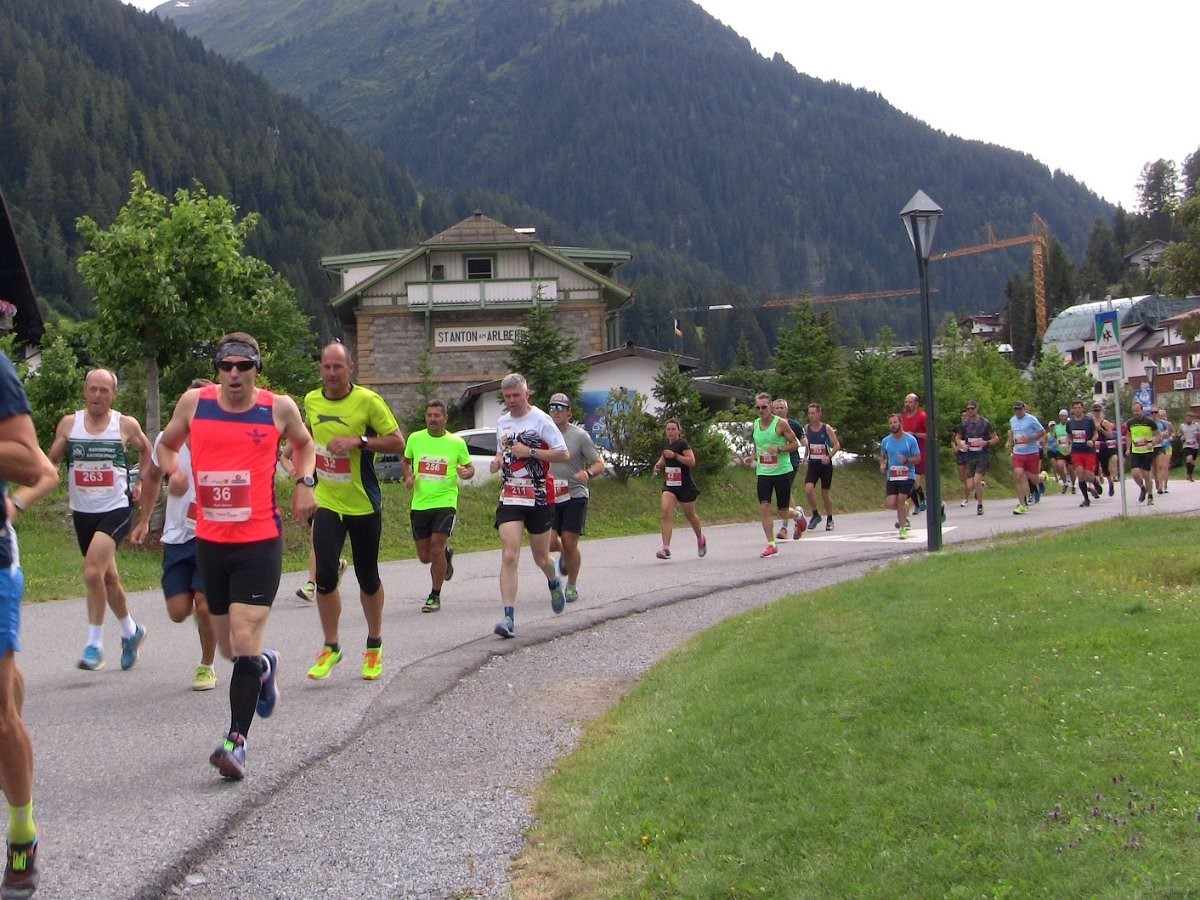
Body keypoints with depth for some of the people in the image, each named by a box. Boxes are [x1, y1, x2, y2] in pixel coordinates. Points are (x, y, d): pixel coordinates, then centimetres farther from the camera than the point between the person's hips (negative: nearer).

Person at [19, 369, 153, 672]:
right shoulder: (69, 424, 1)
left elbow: (146, 450, 15)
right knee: (108, 578, 16)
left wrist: (143, 485, 8)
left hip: (116, 510, -4)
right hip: (83, 512, 4)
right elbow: (50, 462, 9)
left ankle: (95, 645, -12)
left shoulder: (126, 425, -4)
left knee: (92, 572, -21)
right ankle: (131, 632, 37)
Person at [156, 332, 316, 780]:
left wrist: (305, 482, 2)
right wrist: (173, 471, -1)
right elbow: (166, 445, 20)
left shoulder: (280, 408, -1)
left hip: (260, 540, -3)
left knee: (245, 642, -14)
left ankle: (237, 742, -11)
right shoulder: (194, 402, 2)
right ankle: (265, 667, 48)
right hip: (209, 539, 3)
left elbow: (304, 444, 19)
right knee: (229, 649, 14)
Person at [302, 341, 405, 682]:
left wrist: (359, 441, -22)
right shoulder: (311, 400, 2)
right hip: (327, 503, 3)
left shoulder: (368, 400, -12)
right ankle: (330, 647, 7)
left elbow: (398, 442, -12)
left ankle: (374, 645, 28)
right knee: (325, 575, -9)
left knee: (368, 578, 8)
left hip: (364, 504, -2)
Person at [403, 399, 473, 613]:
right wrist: (408, 476, 1)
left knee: (436, 548, -16)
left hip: (445, 502, -3)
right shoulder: (415, 439, 3)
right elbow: (406, 461, 21)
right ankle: (446, 553, 44)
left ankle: (435, 596, 0)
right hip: (419, 504, 3)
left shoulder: (456, 443, -1)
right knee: (424, 557, 8)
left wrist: (467, 472, -13)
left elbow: (469, 466, 10)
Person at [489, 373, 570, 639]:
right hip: (510, 497, 3)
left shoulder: (541, 420, -7)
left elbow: (563, 454, -9)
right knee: (509, 555, -13)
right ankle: (509, 617, -17)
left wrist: (530, 452, -18)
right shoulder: (501, 422, 11)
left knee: (541, 559, 10)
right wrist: (498, 461, 4)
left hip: (538, 497, -3)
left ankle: (554, 580, 47)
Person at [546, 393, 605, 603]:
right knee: (549, 542, -9)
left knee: (570, 543, -6)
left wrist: (588, 473, -27)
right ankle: (564, 555, 29)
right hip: (550, 497, 3)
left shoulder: (580, 436, -4)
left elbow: (600, 465, -5)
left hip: (575, 495, -3)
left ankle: (572, 586, 15)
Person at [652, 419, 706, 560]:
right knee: (665, 512, -14)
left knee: (689, 515, 12)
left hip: (685, 485, -5)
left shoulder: (683, 443, -12)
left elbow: (692, 461, -23)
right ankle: (666, 548, -20)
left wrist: (675, 455, -28)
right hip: (669, 485, 5)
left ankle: (701, 539, 41)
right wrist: (658, 465, 10)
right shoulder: (667, 444, 9)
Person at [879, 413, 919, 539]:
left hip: (907, 476, -4)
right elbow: (882, 456, 20)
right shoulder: (886, 441, 6)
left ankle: (903, 529, -3)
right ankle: (905, 508, 30)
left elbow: (917, 458, -3)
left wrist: (906, 460, -22)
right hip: (891, 477, 4)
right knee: (891, 504, -6)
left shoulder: (910, 440, -5)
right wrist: (882, 465, -2)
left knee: (901, 500, -16)